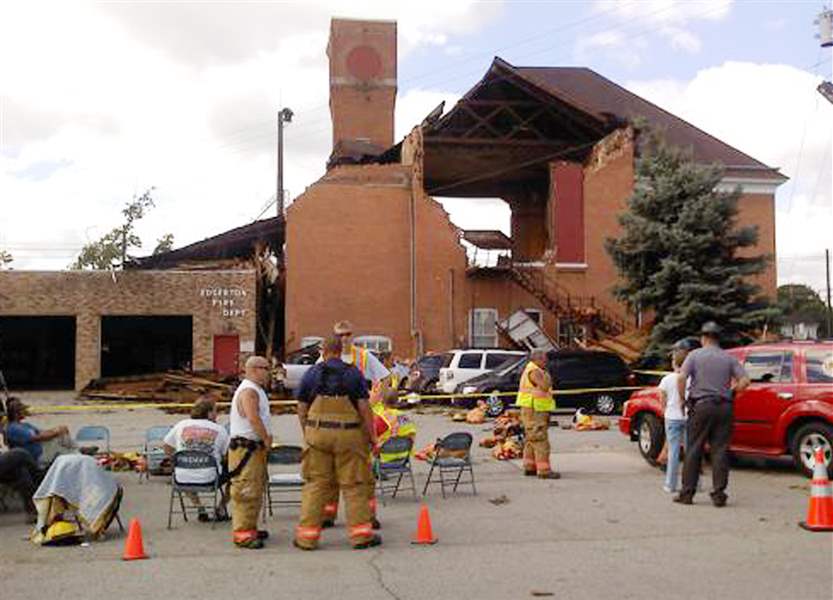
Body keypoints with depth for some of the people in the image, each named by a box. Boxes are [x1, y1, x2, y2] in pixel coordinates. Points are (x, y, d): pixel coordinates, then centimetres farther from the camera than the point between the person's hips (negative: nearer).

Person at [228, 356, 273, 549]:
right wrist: (266, 439, -17)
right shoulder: (248, 391, -16)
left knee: (256, 490, 17)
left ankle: (250, 528, 27)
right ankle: (242, 534, -6)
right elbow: (253, 419, -27)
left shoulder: (256, 390, 18)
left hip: (256, 448, 11)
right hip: (246, 448, -11)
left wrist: (265, 439, 12)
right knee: (247, 491, -9)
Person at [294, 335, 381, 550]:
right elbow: (364, 408, -4)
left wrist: (307, 433, 16)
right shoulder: (353, 373, -1)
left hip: (318, 433, 1)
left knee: (315, 484, 8)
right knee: (353, 485, 6)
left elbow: (302, 409, 4)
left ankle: (308, 535, 11)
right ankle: (361, 533, 10)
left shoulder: (311, 374, 3)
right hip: (348, 435, -1)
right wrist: (372, 436, 3)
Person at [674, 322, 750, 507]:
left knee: (693, 450, 4)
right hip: (724, 407, 2)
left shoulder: (695, 355, 1)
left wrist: (683, 398, 1)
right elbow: (744, 380, -1)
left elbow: (681, 378, -11)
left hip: (701, 405, -2)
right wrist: (730, 391, 13)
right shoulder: (728, 358, 8)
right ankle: (719, 495, 2)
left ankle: (687, 493, 5)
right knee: (720, 451, 4)